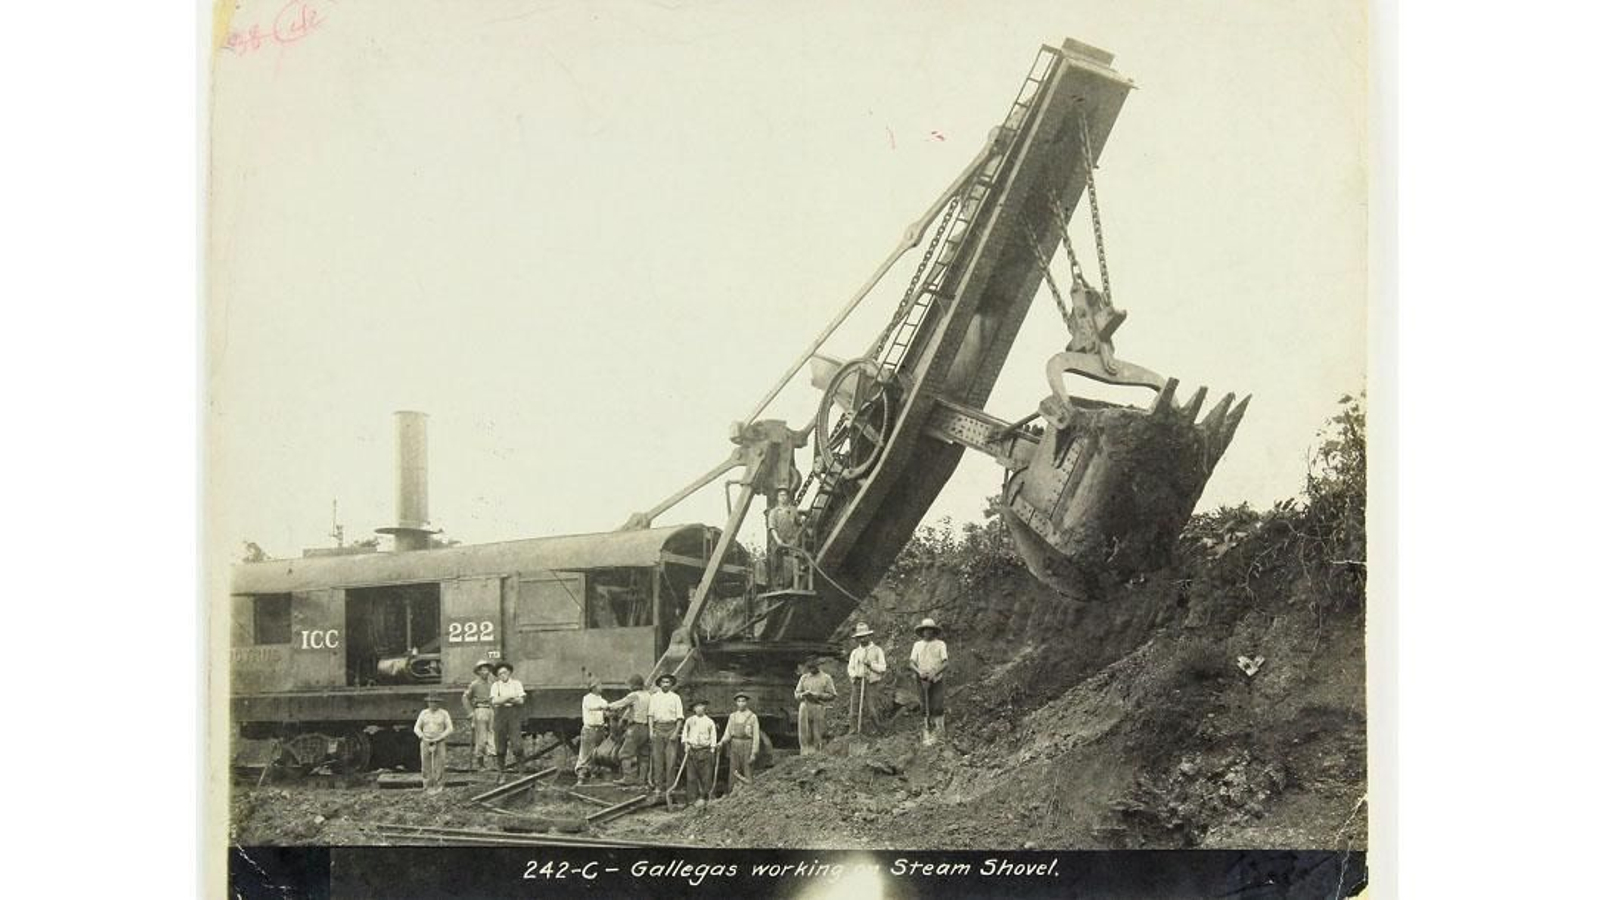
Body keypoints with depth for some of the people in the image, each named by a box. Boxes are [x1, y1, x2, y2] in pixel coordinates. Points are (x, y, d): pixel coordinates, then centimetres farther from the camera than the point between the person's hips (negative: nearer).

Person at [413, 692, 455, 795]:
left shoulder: (444, 714, -1)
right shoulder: (423, 713, 5)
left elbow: (450, 729, -4)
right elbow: (416, 728, 6)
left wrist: (439, 738, -14)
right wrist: (422, 737, -11)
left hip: (439, 743, -2)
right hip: (426, 743, 2)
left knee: (439, 765, -6)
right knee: (426, 766, 0)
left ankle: (439, 788, 1)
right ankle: (428, 787, 8)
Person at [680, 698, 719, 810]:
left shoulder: (709, 722, 5)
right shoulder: (689, 721, 8)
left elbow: (713, 738, 6)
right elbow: (685, 734, 15)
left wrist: (712, 751, 0)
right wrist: (685, 744, 1)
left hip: (705, 750, -1)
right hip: (692, 751, 1)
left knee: (706, 777, -4)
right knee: (692, 777, -1)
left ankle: (703, 797, 5)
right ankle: (694, 799, 5)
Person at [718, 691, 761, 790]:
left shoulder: (752, 717, -2)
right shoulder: (732, 716, 11)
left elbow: (756, 736, -4)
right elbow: (728, 733, 12)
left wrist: (754, 753, -10)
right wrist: (721, 743, -7)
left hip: (747, 747, -4)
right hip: (734, 746, 4)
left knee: (747, 776, -4)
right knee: (733, 774, 3)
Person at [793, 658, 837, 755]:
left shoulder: (826, 678, 7)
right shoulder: (804, 678, 17)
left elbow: (832, 695, 2)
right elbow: (796, 694, 15)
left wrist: (818, 695, -10)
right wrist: (804, 694, -7)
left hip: (819, 708, -3)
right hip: (805, 708, 3)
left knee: (817, 735, -5)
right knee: (805, 735, -4)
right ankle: (805, 754, -2)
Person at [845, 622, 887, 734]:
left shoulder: (877, 650, 8)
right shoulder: (855, 652, 17)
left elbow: (883, 667, 2)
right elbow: (850, 668, 14)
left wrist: (871, 664, -14)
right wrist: (854, 675, -7)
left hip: (871, 683, -3)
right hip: (857, 682, 3)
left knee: (871, 708, -9)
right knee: (855, 708, -4)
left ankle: (874, 729, -5)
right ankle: (854, 729, -1)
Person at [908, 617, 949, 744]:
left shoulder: (940, 644, 4)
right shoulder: (917, 645, 11)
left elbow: (946, 662, -4)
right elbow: (912, 663, 5)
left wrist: (934, 672, -19)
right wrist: (920, 672, -16)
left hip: (937, 680, -2)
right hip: (923, 681, 2)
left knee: (938, 707, -10)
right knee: (926, 709, 1)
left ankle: (939, 735, -2)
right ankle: (927, 736, 5)